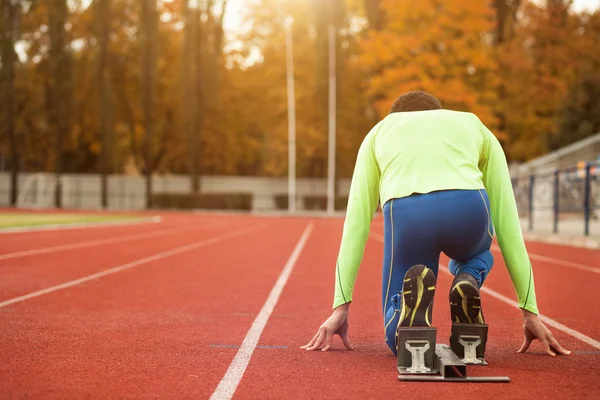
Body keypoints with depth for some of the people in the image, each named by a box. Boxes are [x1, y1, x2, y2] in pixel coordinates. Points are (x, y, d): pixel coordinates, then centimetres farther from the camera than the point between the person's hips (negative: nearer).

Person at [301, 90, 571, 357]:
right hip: (468, 207, 1)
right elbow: (507, 224, 33)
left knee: (399, 337, 23)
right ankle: (468, 281, 4)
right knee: (475, 254, 41)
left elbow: (356, 223, 27)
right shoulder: (475, 126, 36)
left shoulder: (379, 131, 36)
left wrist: (341, 307, 27)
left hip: (405, 212, -1)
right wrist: (530, 311, 35)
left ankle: (412, 296, -14)